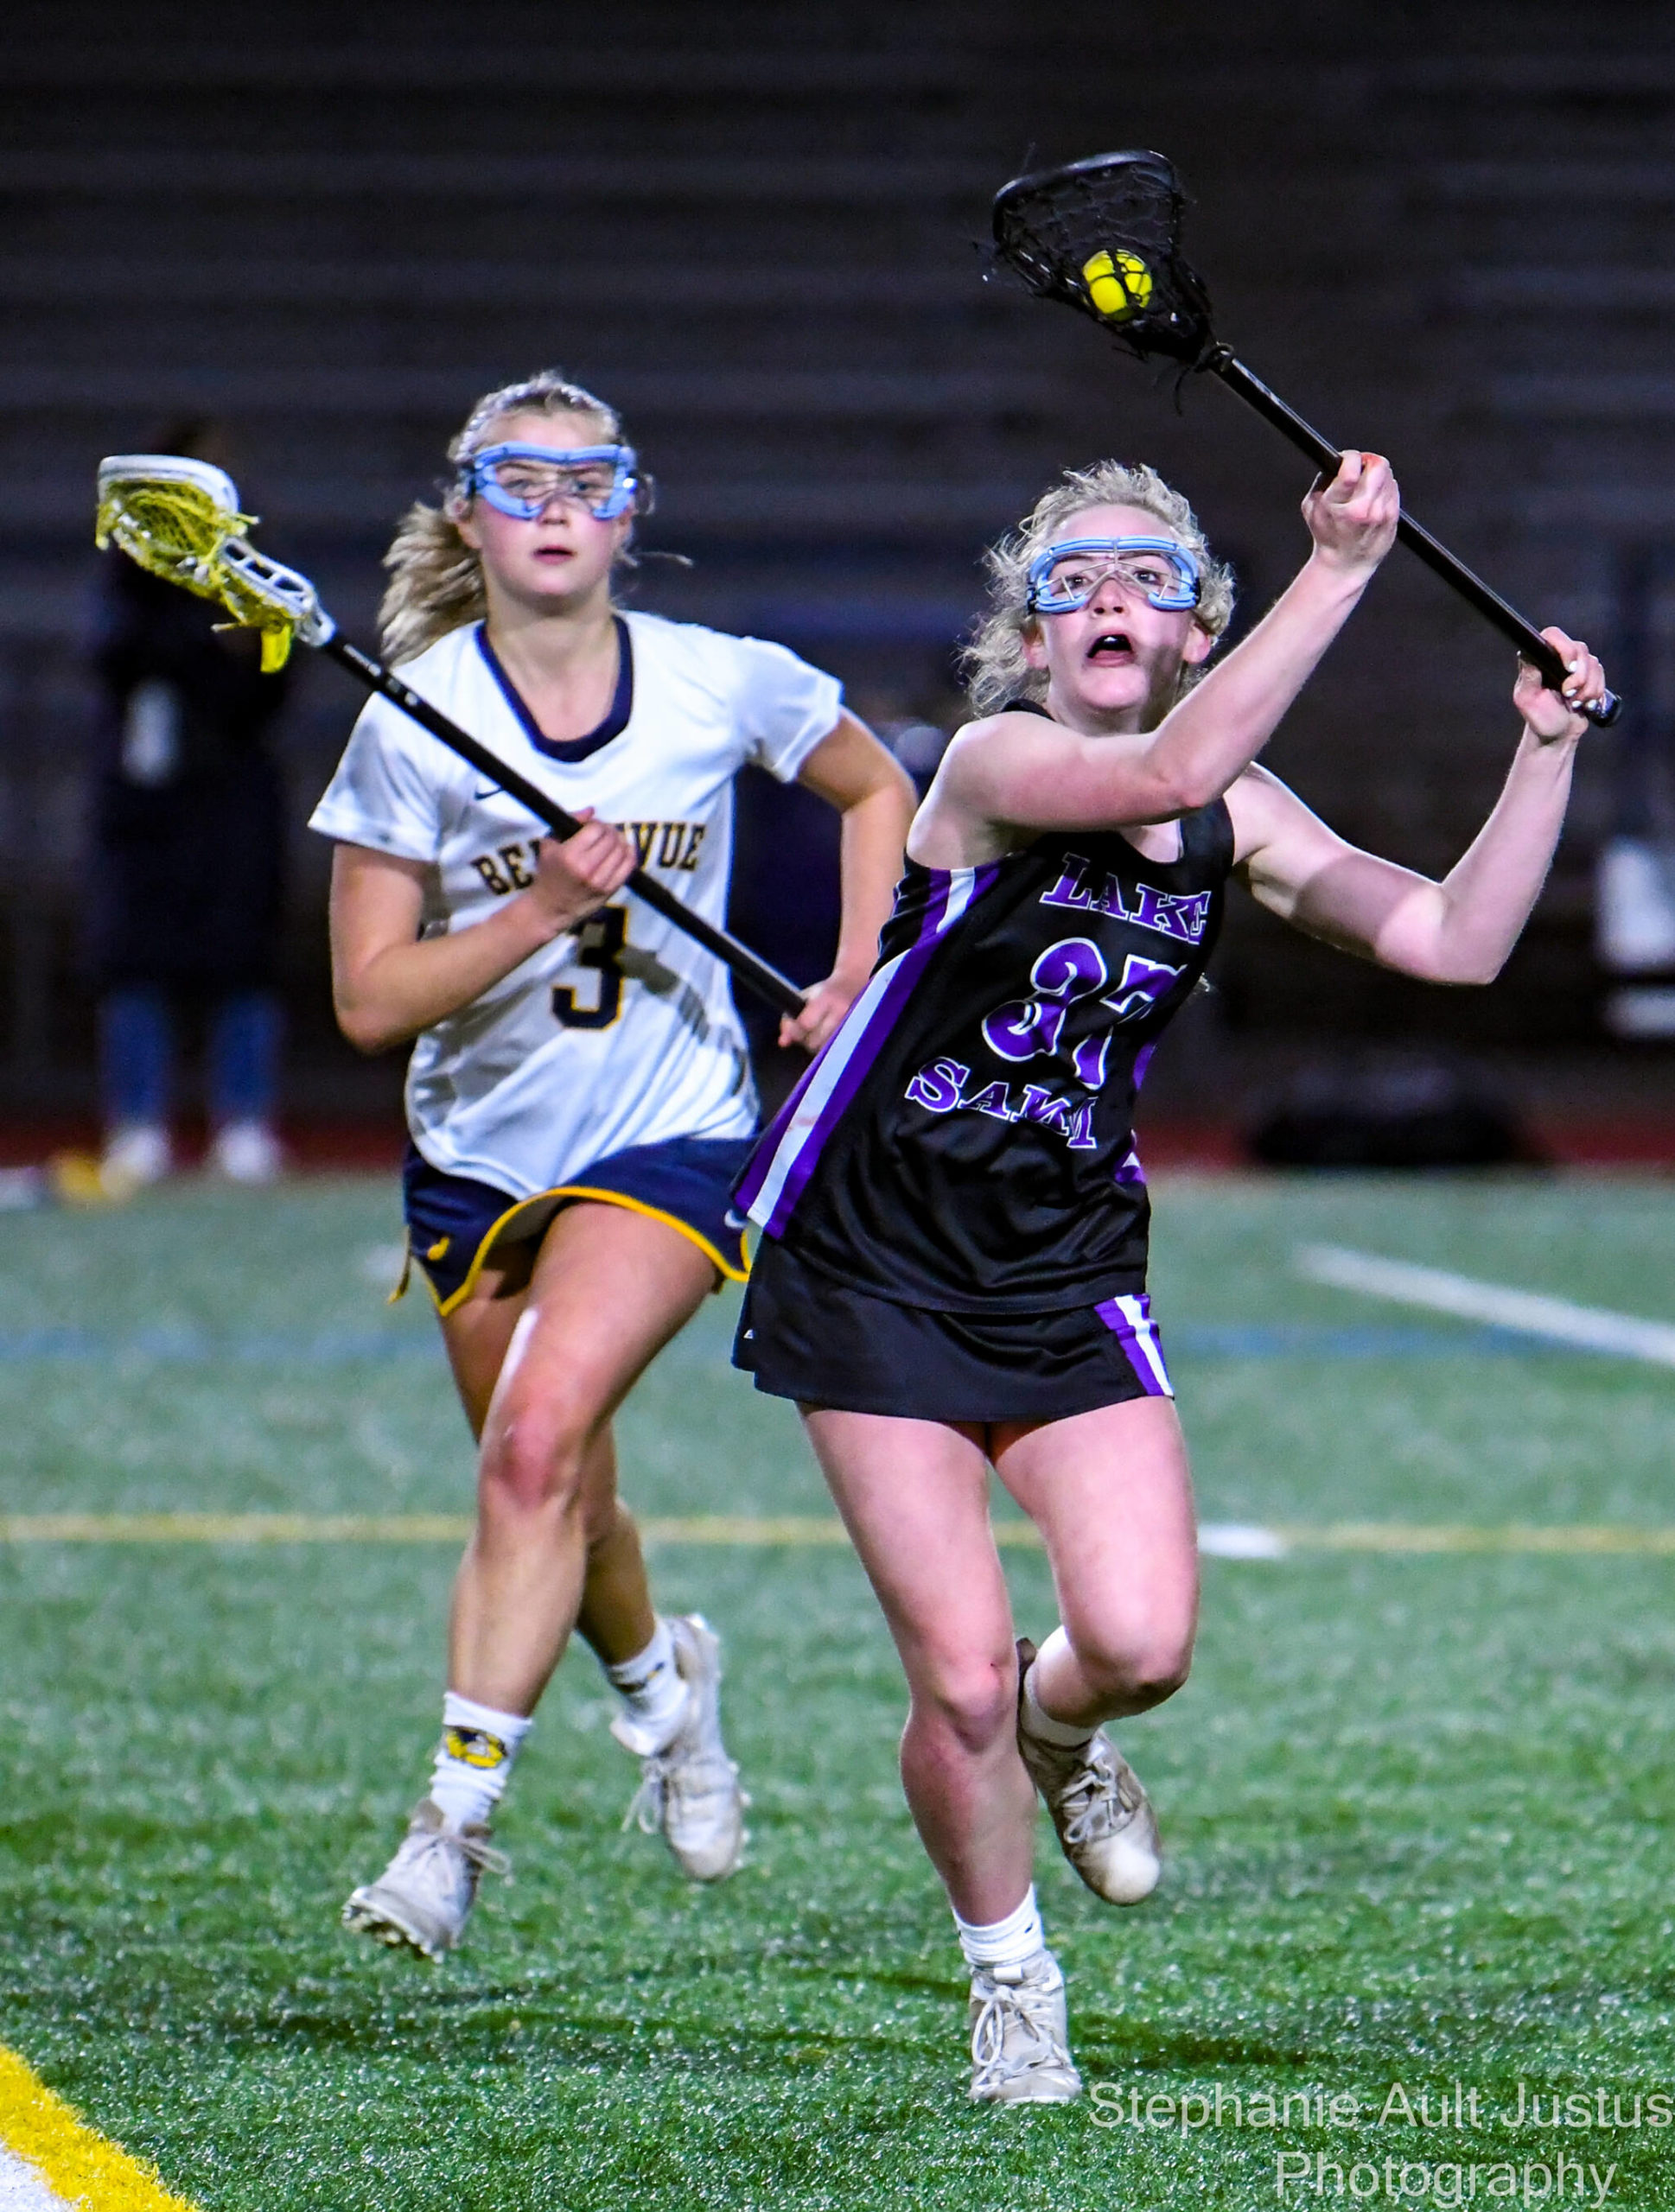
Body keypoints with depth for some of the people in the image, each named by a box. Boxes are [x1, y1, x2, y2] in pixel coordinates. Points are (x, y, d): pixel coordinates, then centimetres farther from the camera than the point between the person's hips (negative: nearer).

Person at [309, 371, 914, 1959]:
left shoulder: (726, 686, -6)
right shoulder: (418, 721, -9)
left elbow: (876, 792, 15)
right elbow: (369, 999, -11)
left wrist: (854, 978, 1)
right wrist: (542, 909, -24)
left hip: (672, 1140, -2)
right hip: (479, 1157, 2)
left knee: (537, 1438, -23)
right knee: (564, 1504, 12)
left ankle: (455, 1818, -23)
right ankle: (656, 1675, 47)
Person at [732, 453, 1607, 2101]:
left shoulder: (1236, 820, 3)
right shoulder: (995, 761, -16)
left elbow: (1454, 942, -2)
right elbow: (1168, 771, -36)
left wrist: (1544, 751, -11)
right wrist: (1337, 572, -39)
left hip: (1070, 1282, 4)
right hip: (873, 1270, -4)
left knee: (1139, 1642, -15)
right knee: (962, 1677, -10)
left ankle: (1057, 1734, 24)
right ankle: (1008, 1980, 17)